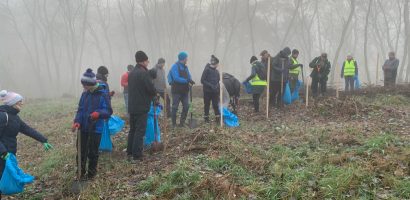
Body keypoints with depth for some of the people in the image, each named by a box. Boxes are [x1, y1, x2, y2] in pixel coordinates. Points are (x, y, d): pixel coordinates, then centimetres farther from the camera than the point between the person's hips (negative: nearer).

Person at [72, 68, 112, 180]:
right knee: (81, 151, 9)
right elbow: (80, 109, 7)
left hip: (96, 129, -5)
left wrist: (98, 113, -32)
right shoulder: (84, 94, 5)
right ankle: (80, 173, 23)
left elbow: (108, 111, -12)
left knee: (93, 152, 7)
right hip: (83, 128, 5)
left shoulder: (103, 94, -12)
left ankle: (91, 174, 24)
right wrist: (77, 122, -8)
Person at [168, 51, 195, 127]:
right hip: (176, 91, -7)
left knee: (186, 106, 6)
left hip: (184, 91, 7)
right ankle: (174, 124, 11)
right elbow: (176, 78, -22)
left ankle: (182, 122, 18)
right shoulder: (175, 66, -12)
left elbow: (189, 77, 9)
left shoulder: (185, 67, 12)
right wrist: (187, 81, -25)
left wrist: (190, 82, -14)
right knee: (175, 107, 1)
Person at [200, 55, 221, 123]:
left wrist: (217, 86, -5)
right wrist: (211, 85, -19)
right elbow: (202, 81, -12)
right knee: (207, 105, 8)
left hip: (215, 92, 4)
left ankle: (218, 117, 4)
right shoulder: (207, 70, -10)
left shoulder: (216, 71, 6)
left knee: (216, 105, -1)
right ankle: (206, 118, 19)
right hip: (207, 91, -4)